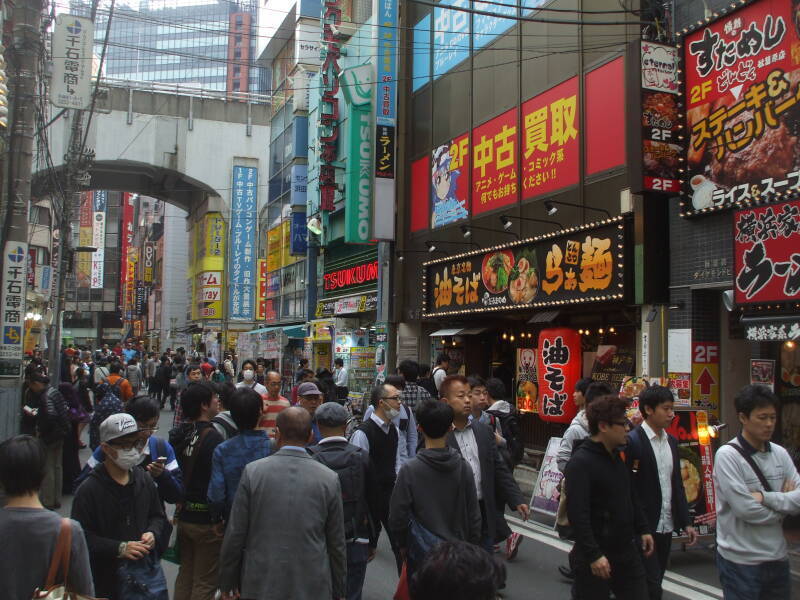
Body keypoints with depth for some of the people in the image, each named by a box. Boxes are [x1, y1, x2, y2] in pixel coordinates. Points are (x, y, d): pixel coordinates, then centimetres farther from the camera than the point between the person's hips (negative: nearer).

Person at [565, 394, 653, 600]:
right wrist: (593, 555, -26)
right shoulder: (580, 463, -19)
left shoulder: (616, 456, 9)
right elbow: (578, 513, -24)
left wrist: (643, 529, 17)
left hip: (627, 550, 8)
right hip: (596, 555, -8)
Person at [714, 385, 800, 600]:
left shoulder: (780, 453, 5)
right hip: (741, 560, -6)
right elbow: (746, 509, -19)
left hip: (778, 557, 6)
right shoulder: (727, 455, -14)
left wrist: (765, 497, -17)